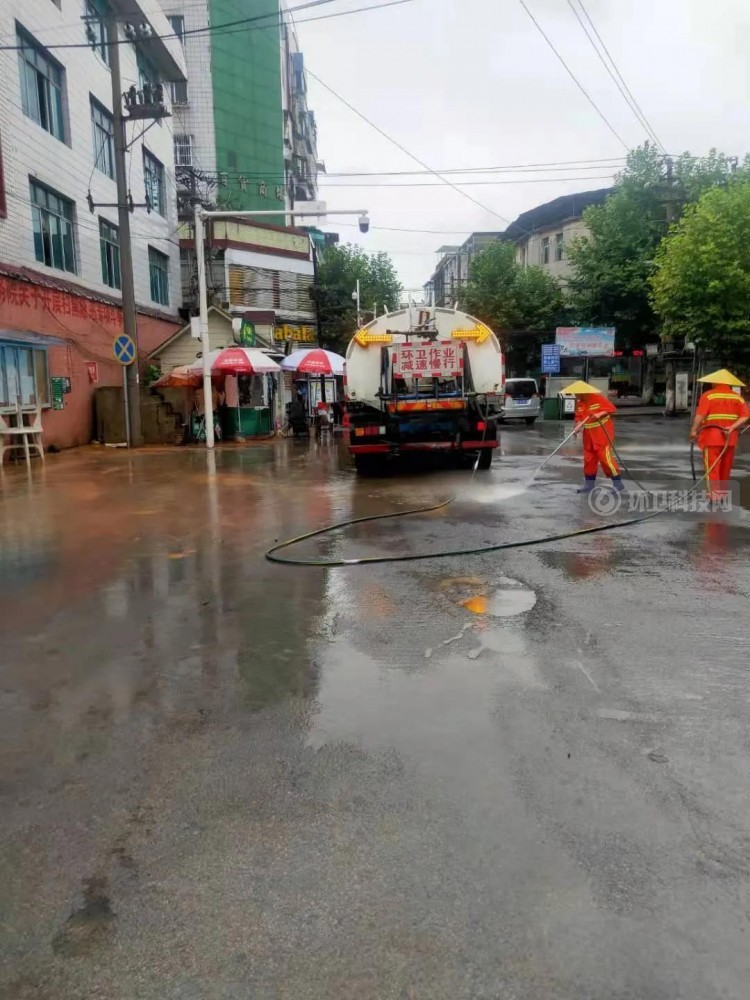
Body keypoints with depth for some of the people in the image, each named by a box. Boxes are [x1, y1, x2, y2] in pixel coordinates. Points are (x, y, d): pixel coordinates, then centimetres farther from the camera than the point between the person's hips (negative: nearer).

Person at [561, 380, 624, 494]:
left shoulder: (598, 398, -13)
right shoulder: (579, 403, 4)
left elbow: (611, 408, -10)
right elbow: (578, 417, 6)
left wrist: (600, 414, -23)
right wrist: (578, 426, -13)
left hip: (602, 433, -7)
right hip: (588, 435, 7)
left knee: (605, 457, -11)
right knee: (589, 459, 9)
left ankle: (617, 482, -3)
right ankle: (589, 484, 18)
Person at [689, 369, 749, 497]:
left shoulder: (708, 395, -5)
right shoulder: (737, 397, 8)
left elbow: (700, 415, -17)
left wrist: (694, 430, -9)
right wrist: (732, 427, -9)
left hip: (712, 437, -5)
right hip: (730, 438, 5)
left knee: (712, 469, -3)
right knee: (725, 469, 16)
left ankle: (715, 499, -11)